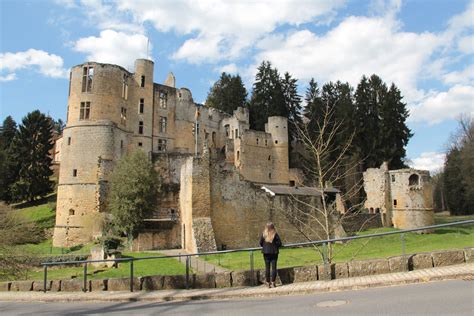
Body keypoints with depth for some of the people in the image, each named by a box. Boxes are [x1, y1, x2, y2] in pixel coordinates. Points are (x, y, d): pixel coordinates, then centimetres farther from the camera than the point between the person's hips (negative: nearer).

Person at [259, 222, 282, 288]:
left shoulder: (263, 234, -3)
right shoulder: (275, 234, -8)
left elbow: (261, 243, 1)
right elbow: (279, 243, -7)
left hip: (266, 252, 2)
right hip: (274, 252, -1)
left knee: (267, 267, 8)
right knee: (274, 267, 5)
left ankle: (268, 282, 10)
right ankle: (273, 282, 4)